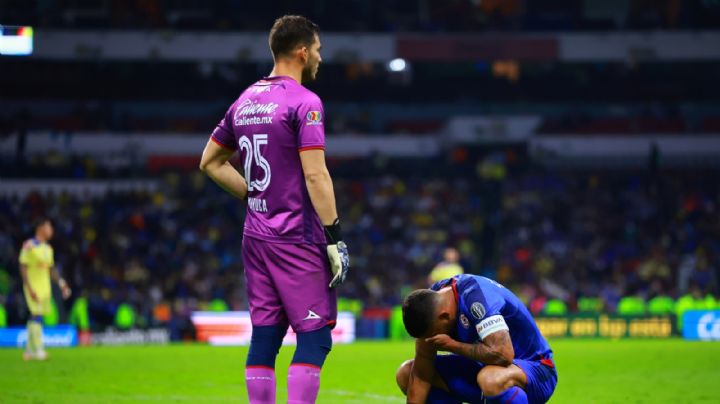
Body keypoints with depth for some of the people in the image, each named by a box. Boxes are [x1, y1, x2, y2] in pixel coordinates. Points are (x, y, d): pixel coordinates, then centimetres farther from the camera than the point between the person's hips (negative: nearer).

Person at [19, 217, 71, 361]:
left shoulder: (48, 248, 13)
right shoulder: (29, 246, -10)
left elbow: (52, 269, 20)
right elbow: (23, 268, -13)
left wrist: (62, 284, 10)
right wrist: (30, 289, -19)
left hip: (45, 288, 7)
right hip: (33, 288, -7)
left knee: (35, 318, 9)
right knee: (36, 316, -14)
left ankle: (29, 350, 14)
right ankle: (38, 350, -15)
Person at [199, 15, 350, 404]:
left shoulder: (244, 102, 12)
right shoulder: (304, 102, -10)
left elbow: (210, 162, 21)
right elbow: (315, 175, -16)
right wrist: (335, 239, -12)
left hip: (256, 237, 7)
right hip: (297, 239, -7)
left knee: (264, 336, 9)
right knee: (314, 337, -4)